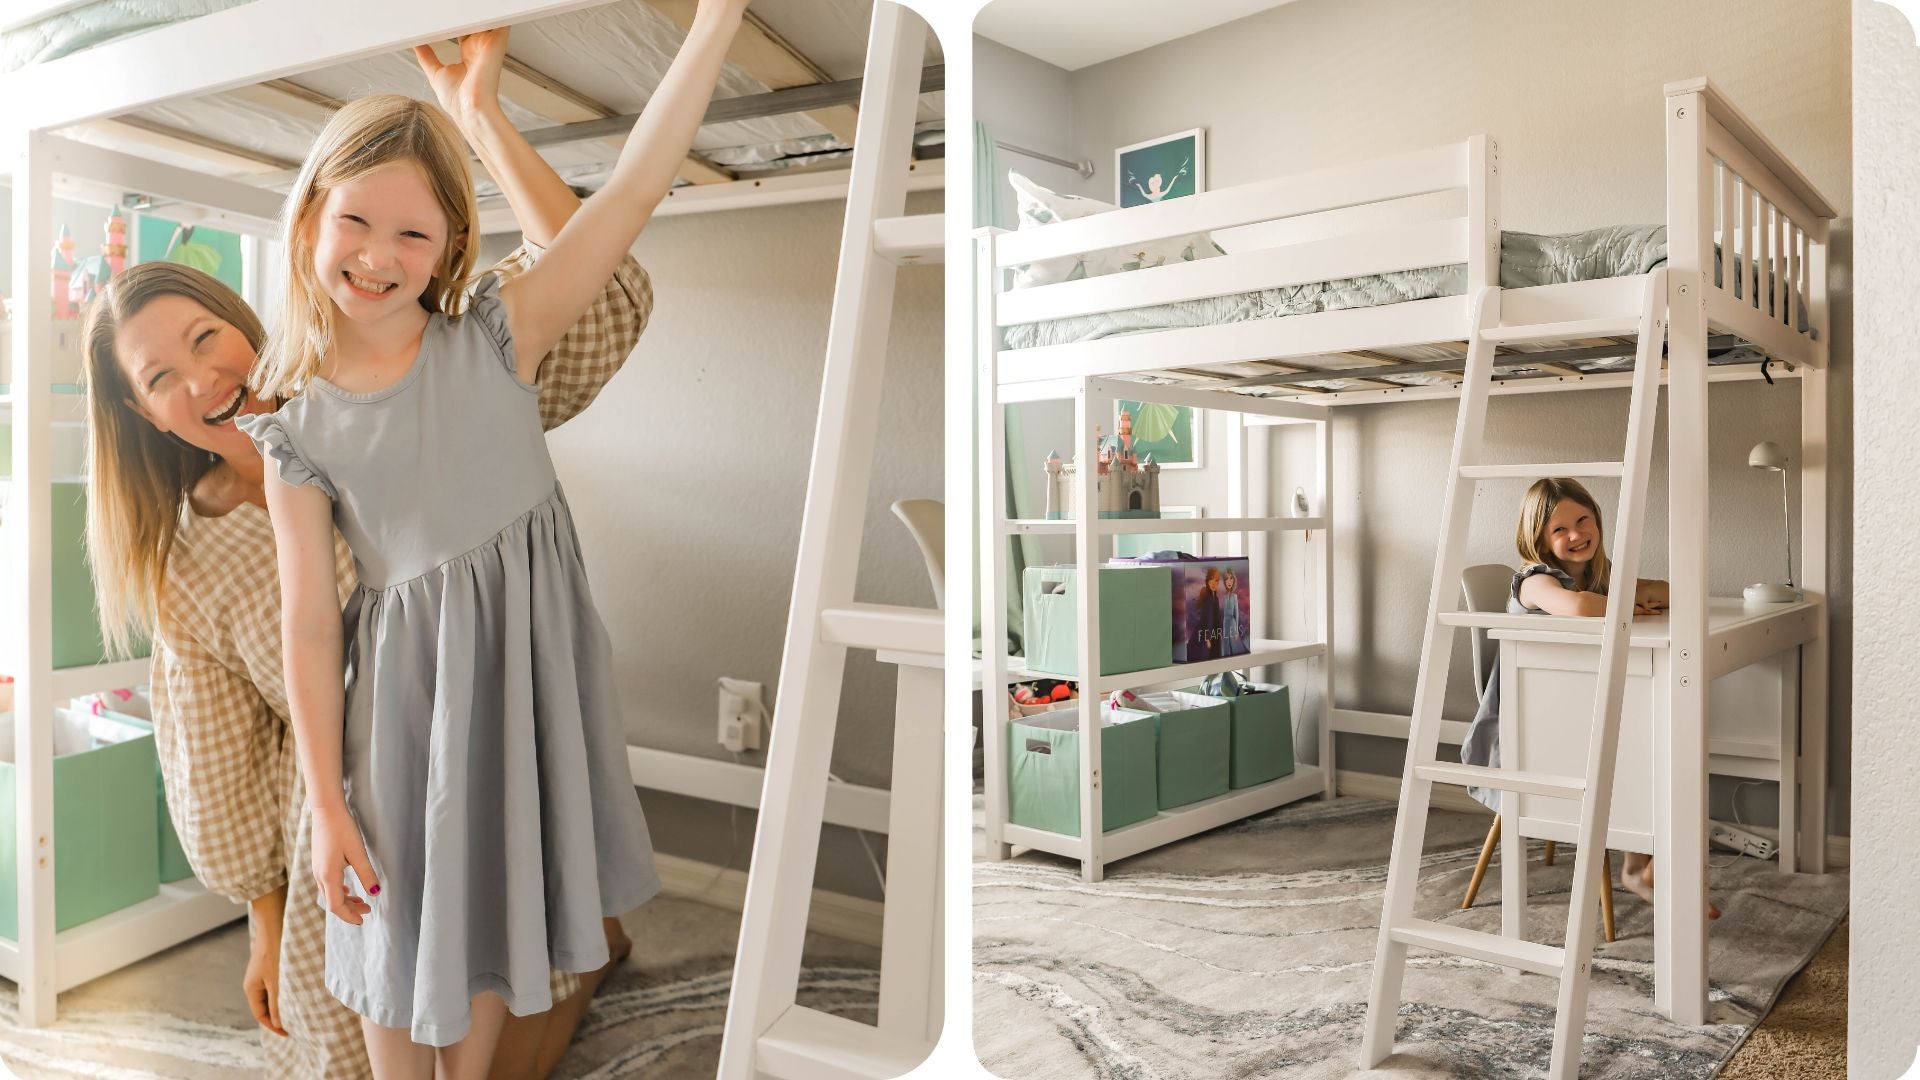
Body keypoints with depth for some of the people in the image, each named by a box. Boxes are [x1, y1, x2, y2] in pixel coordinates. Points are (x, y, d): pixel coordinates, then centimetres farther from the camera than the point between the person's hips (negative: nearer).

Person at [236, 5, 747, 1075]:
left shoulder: (497, 341, -8)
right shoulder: (300, 429, -7)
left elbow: (633, 190, -15)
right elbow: (310, 625, -5)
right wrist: (327, 804, -4)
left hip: (524, 667, 1)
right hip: (408, 690, -1)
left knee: (493, 914, 21)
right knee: (404, 928, 17)